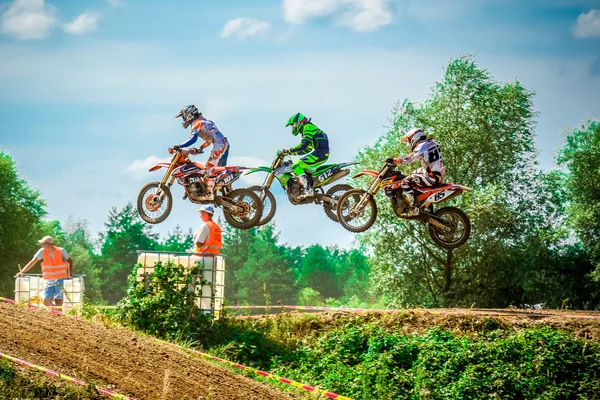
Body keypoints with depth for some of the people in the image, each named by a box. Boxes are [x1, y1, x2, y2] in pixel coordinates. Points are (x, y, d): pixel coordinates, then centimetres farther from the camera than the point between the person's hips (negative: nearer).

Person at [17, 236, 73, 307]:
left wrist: (69, 274, -4)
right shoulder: (42, 251, -2)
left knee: (58, 301, -7)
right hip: (48, 280, 3)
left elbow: (70, 261, 6)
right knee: (46, 302, -6)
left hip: (60, 280, -3)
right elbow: (32, 262, -5)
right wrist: (22, 272, -14)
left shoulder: (61, 251, -6)